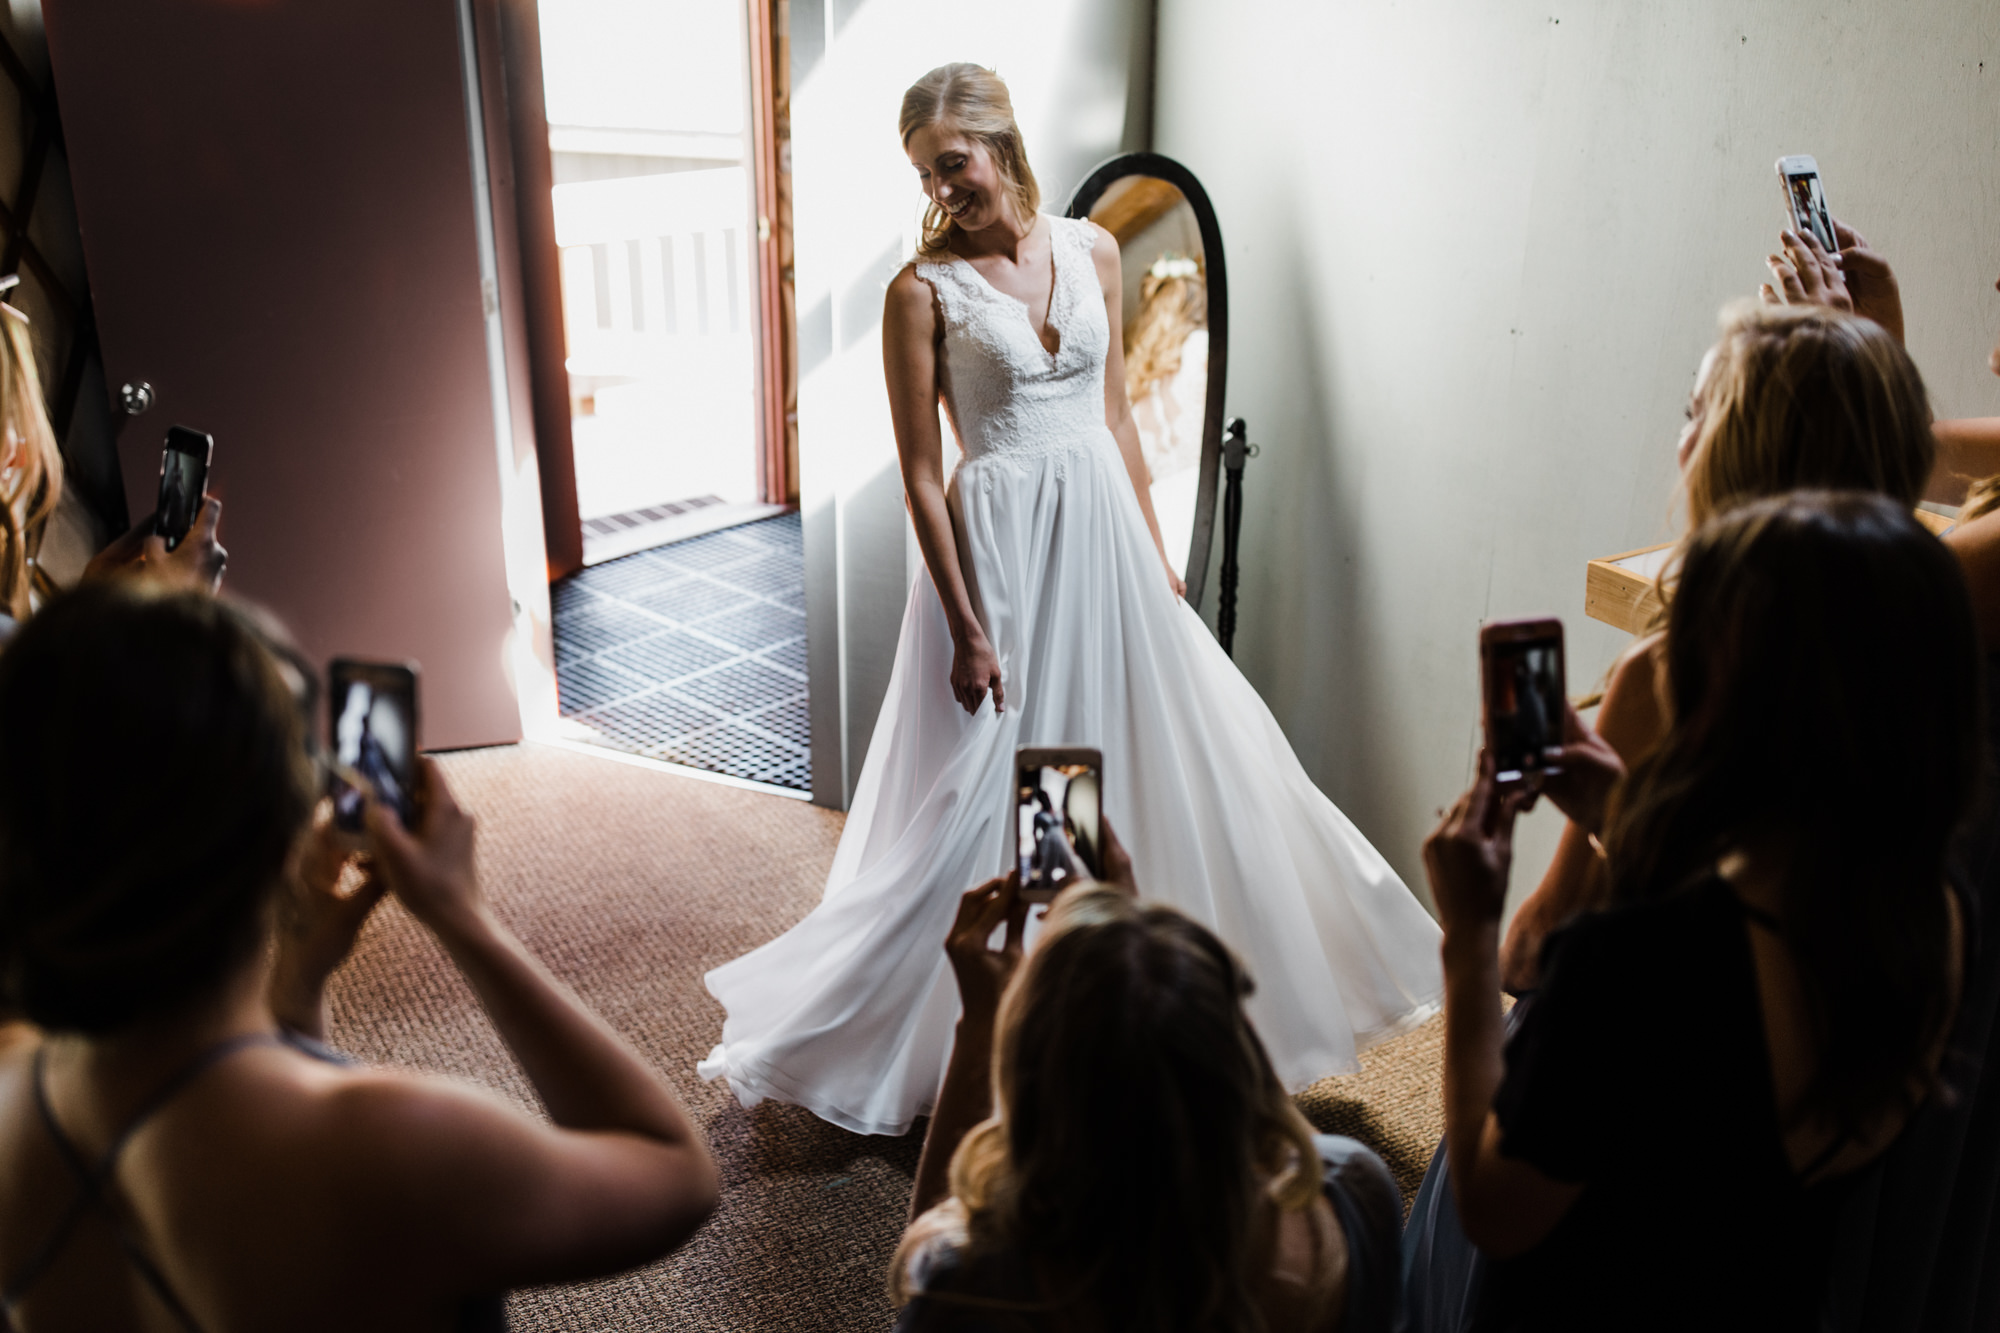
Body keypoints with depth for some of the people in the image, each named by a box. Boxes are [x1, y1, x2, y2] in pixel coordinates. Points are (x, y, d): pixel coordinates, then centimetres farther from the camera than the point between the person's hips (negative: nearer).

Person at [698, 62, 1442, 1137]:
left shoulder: (1091, 251, 6)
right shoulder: (924, 289, -9)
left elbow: (1114, 416, 13)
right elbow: (920, 473, -10)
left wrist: (1155, 555, 11)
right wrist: (966, 629, -14)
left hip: (1103, 533, 5)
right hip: (1000, 544, -5)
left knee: (1156, 763, 13)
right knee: (987, 800, 1)